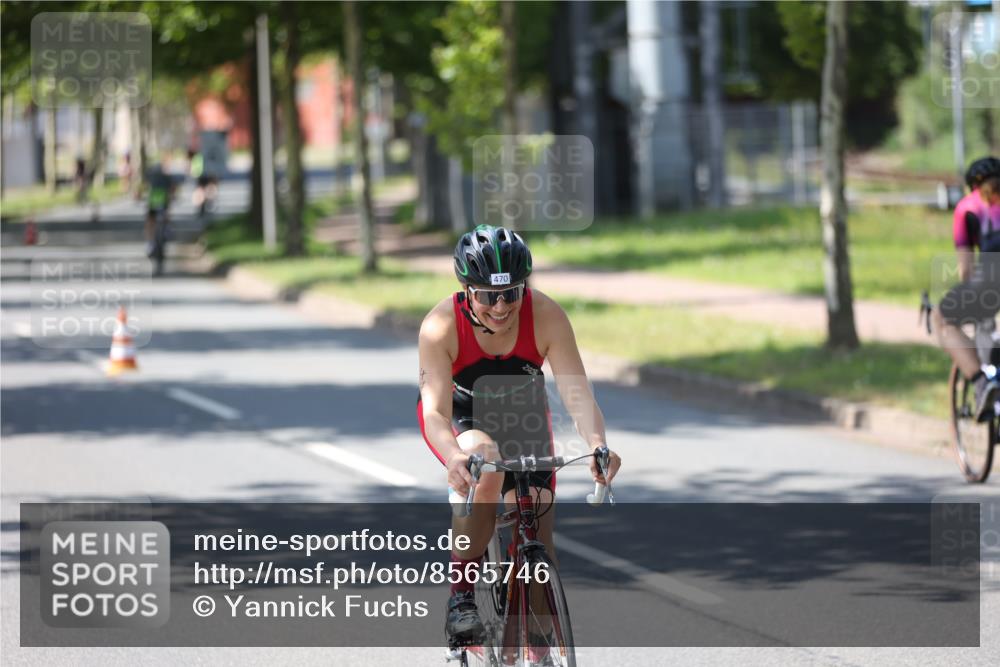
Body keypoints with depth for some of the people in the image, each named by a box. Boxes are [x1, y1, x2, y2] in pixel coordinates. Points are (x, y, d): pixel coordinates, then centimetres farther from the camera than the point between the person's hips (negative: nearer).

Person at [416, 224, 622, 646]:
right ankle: (461, 594, -20)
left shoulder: (546, 316, -29)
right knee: (486, 467, -37)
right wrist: (453, 457, -62)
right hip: (460, 415, -2)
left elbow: (577, 391, -35)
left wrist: (597, 443, -56)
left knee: (537, 540, -10)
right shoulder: (441, 326, -33)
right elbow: (435, 410, -41)